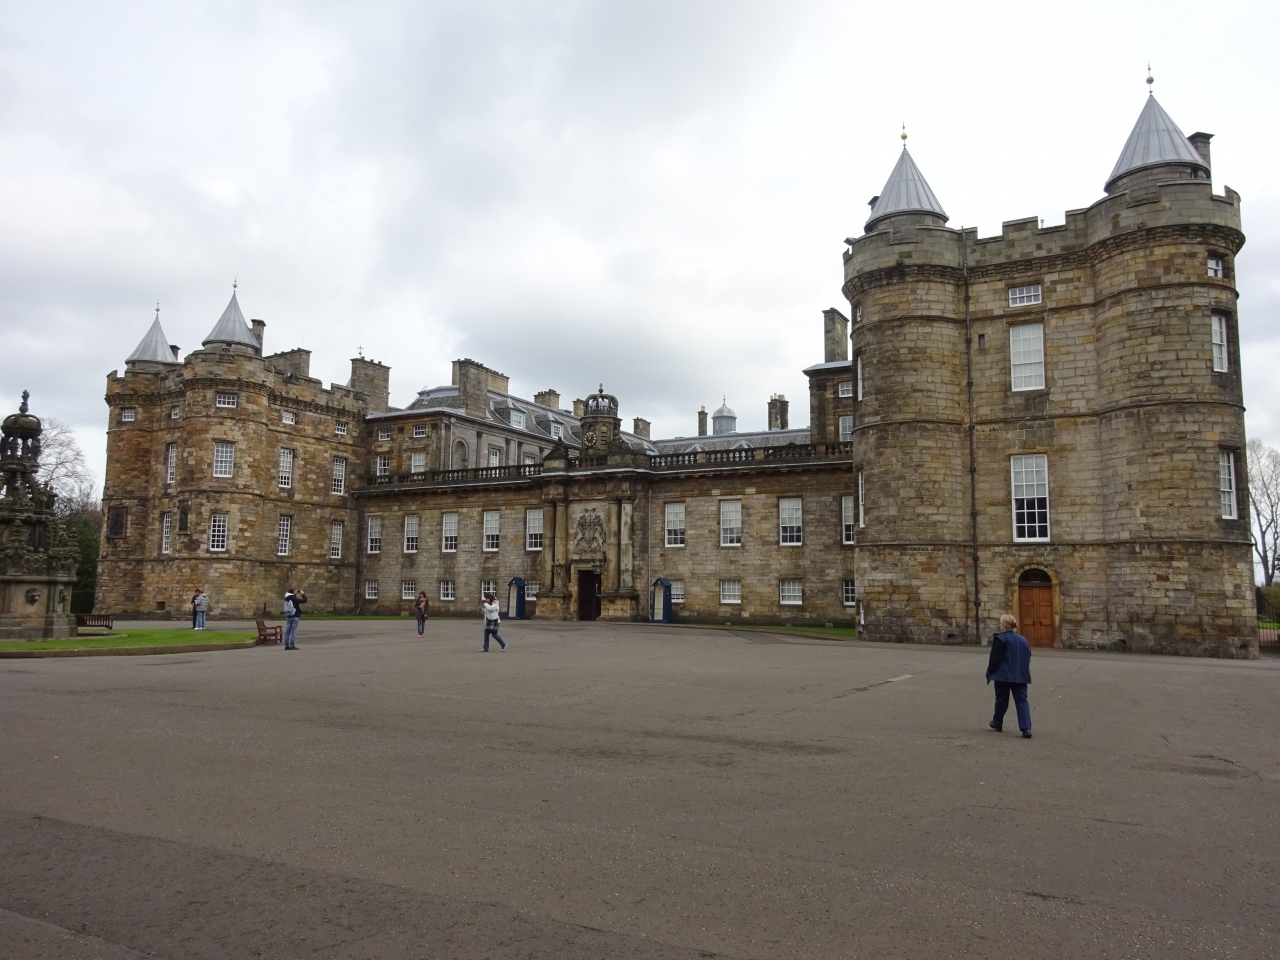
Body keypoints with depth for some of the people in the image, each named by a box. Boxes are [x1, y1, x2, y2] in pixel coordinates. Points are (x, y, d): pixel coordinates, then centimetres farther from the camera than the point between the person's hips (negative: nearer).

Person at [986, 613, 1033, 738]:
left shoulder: (1000, 639, -12)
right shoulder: (1023, 639, 9)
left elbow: (995, 659, -13)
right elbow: (1028, 657, 14)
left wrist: (990, 672, -1)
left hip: (1003, 676, -5)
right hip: (1021, 676, 5)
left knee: (1001, 700, 11)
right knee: (1022, 701, 2)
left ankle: (997, 723, 28)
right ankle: (1026, 728, -12)